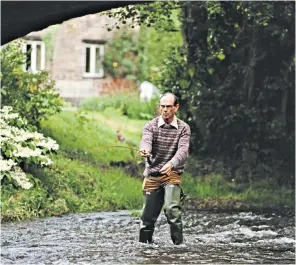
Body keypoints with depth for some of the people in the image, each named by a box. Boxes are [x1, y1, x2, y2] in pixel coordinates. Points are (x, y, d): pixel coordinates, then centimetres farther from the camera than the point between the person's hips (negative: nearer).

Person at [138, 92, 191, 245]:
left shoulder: (183, 128, 1)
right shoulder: (151, 126, 3)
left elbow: (183, 150, -14)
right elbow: (146, 141, -17)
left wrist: (171, 164, -35)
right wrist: (144, 150, -43)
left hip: (172, 174, -2)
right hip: (152, 175, 2)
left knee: (172, 210, -23)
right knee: (148, 215, 4)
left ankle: (178, 244, -19)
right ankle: (143, 244, 21)